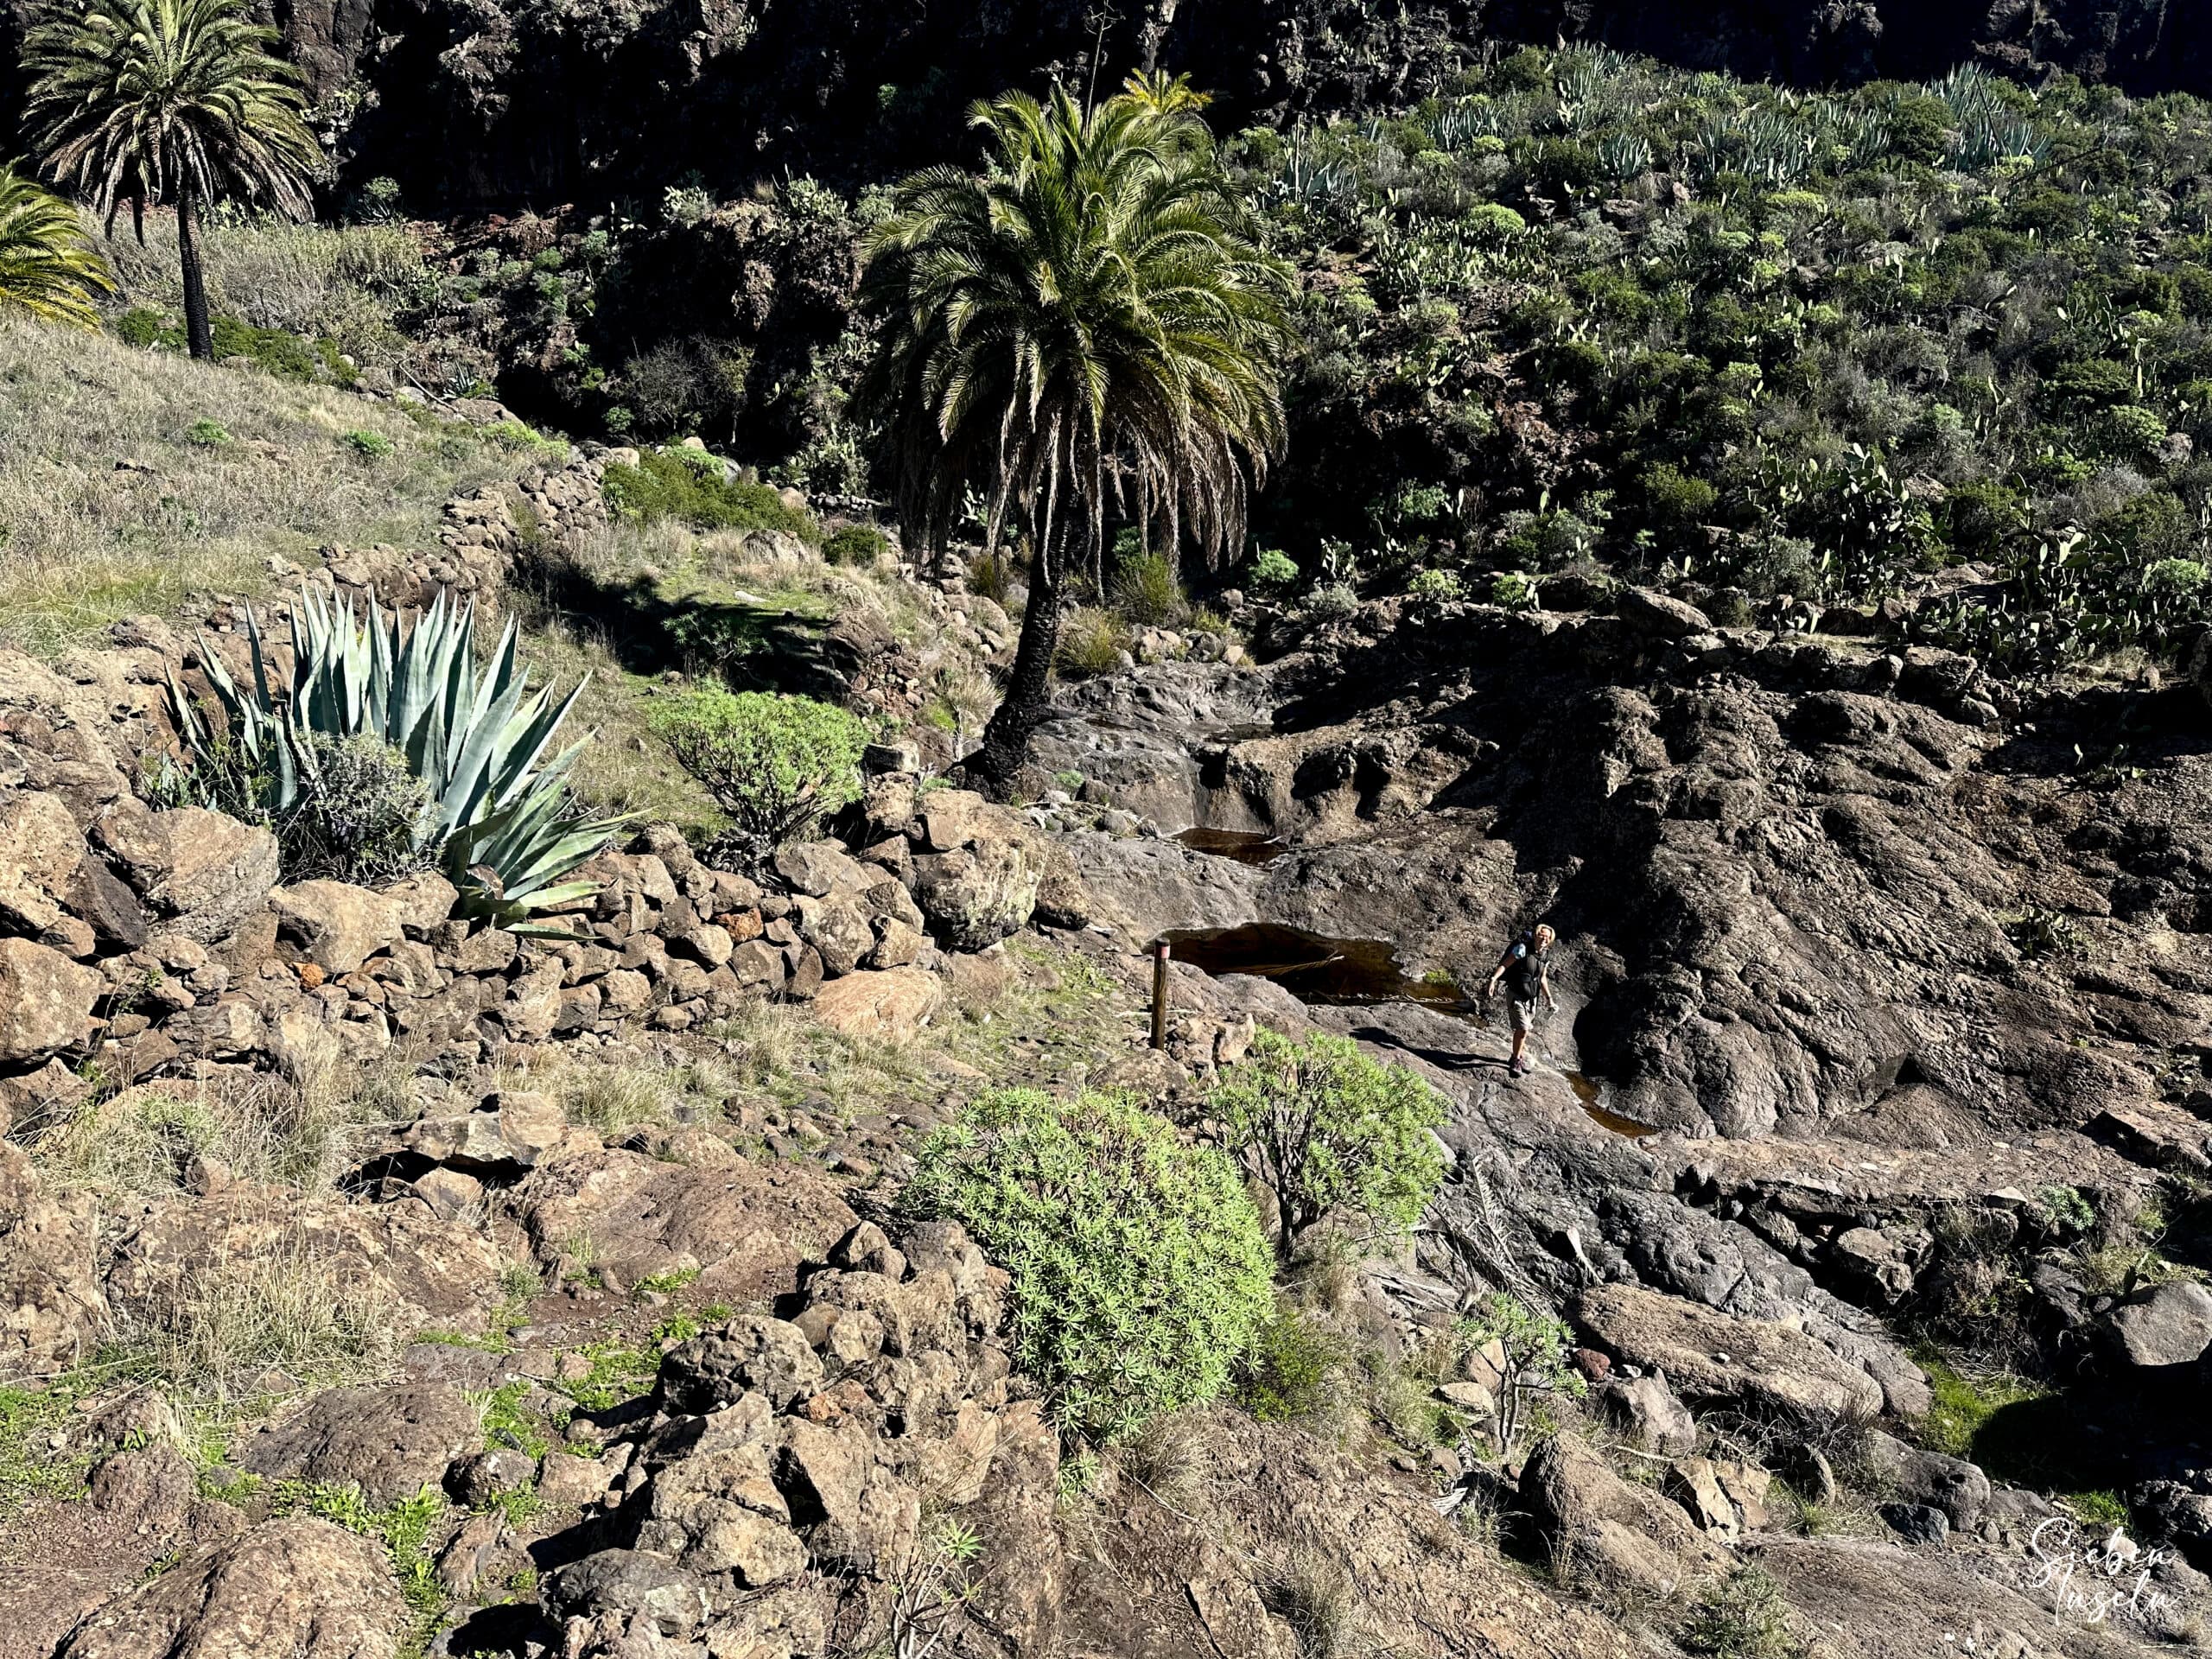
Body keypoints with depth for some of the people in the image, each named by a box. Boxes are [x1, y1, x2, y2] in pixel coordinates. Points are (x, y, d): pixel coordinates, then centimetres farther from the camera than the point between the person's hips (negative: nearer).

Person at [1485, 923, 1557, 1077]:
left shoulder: (1545, 955, 3)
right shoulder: (1523, 949, -17)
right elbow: (1504, 965, -21)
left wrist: (1549, 998, 19)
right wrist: (1493, 980, -34)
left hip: (1531, 998, 6)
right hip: (1516, 996, -6)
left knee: (1524, 1030, 16)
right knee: (1522, 1029, -13)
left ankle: (1520, 1057, 35)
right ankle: (1516, 1061, 3)